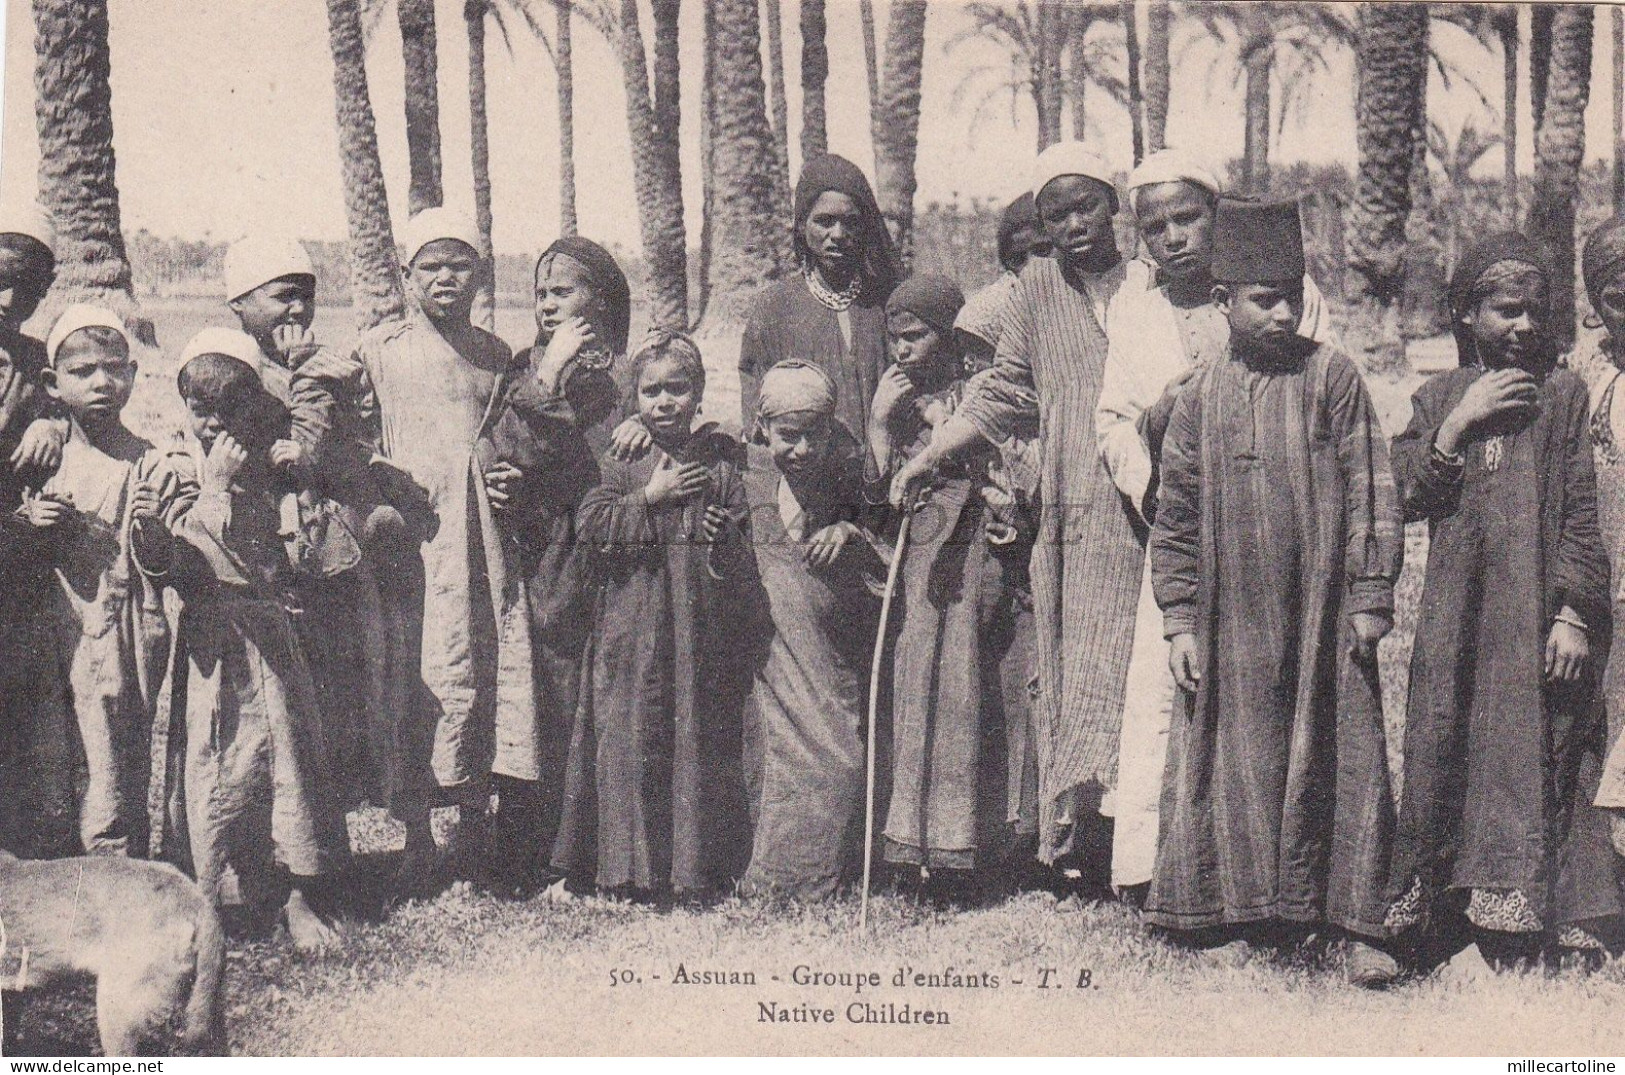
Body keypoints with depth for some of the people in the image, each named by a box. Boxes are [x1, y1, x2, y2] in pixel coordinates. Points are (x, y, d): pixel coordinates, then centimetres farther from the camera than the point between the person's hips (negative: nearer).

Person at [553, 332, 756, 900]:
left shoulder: (722, 462, 7)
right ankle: (632, 862, 9)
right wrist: (652, 497, -10)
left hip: (701, 626, 1)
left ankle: (695, 865, 14)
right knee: (628, 741, -1)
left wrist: (726, 537, -13)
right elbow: (589, 523, -7)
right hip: (632, 627, 0)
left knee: (699, 740, 4)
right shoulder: (621, 462, 5)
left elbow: (745, 539, 9)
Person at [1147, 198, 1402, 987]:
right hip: (1233, 619, 2)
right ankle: (1244, 919, 19)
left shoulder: (1331, 376, 0)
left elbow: (1369, 492, 0)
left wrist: (1372, 595, -5)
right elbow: (1175, 517, 6)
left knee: (1341, 762, 0)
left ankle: (1357, 926, 6)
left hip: (1324, 614, -2)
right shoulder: (1202, 397, 4)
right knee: (1239, 762, 7)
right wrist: (1179, 619, 1)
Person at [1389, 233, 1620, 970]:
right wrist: (1460, 423, -9)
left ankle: (1518, 942, 2)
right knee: (1446, 760, 3)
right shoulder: (1439, 398, 11)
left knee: (1531, 762, -3)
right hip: (1456, 620, 2)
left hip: (1536, 618, -2)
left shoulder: (1564, 395, 4)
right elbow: (1409, 495, 1)